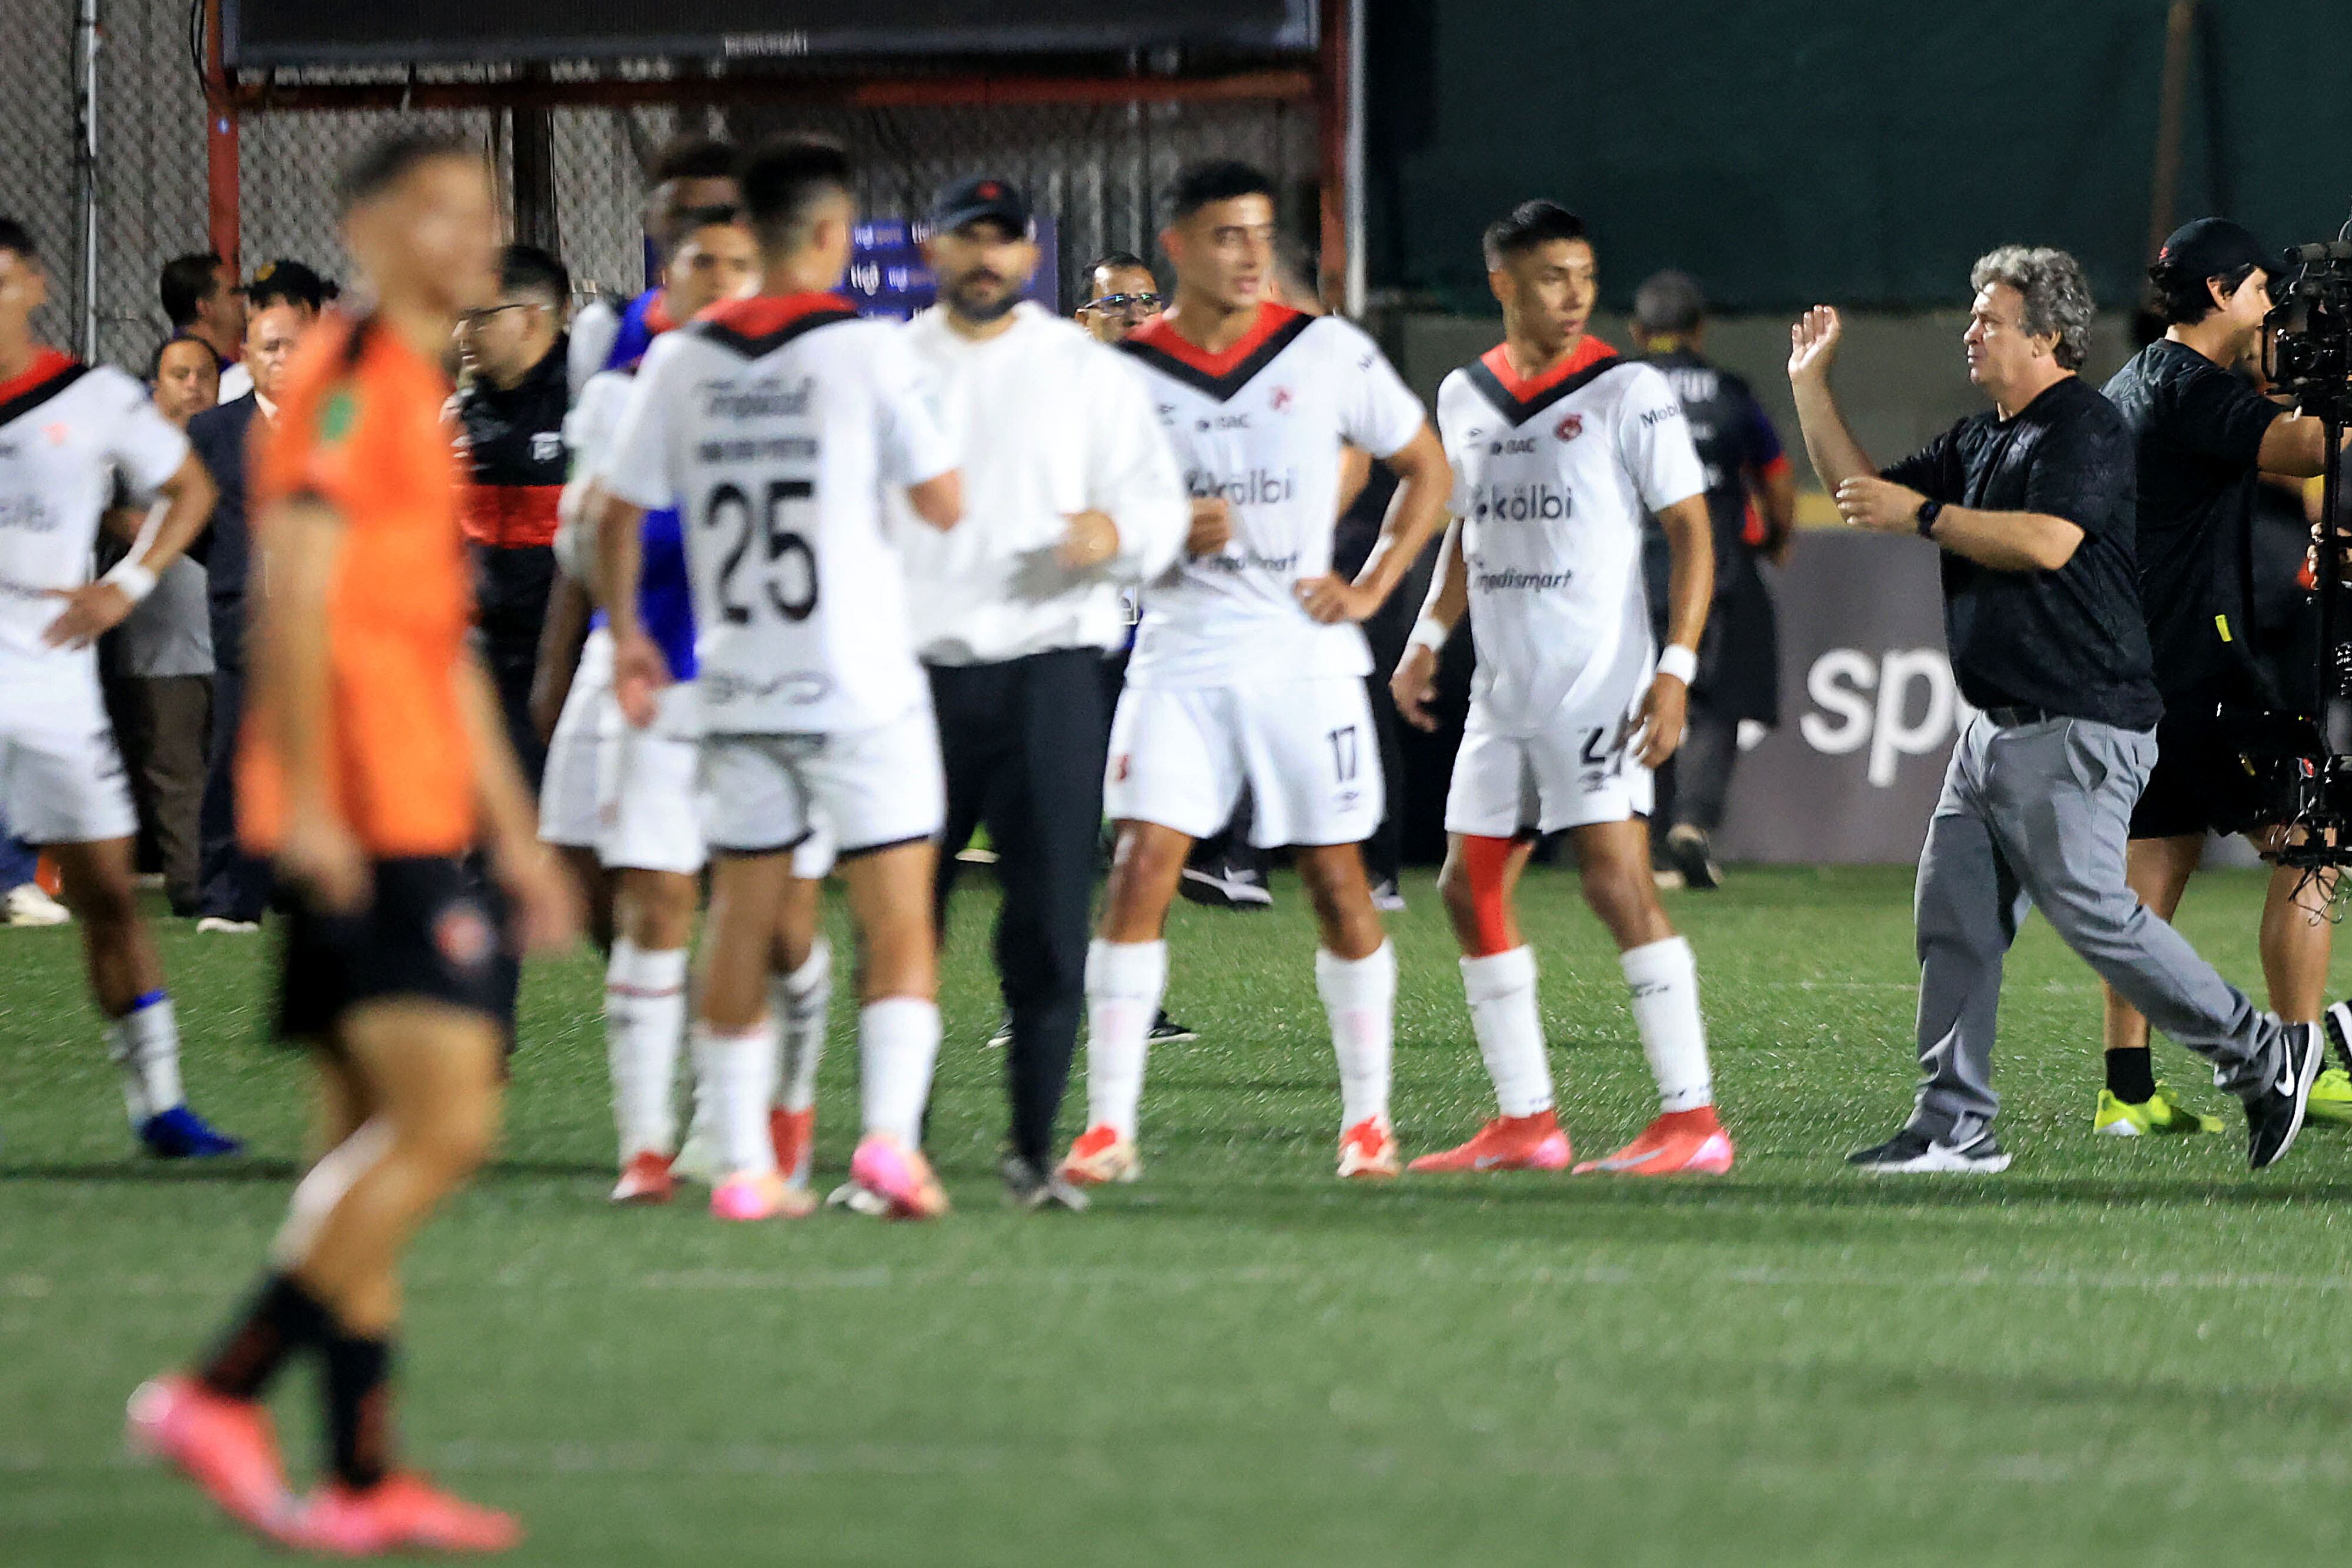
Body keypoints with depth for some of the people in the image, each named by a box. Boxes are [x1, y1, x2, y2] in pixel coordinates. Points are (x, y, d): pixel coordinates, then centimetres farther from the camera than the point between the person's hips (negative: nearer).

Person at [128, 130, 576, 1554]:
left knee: (375, 1144, 8)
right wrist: (306, 796, -24)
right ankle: (222, 1395, -14)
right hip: (359, 822, -10)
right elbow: (297, 598, -17)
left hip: (406, 828, 10)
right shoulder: (350, 374, -9)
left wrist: (513, 834, 26)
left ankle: (364, 1477, 8)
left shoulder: (419, 397, 21)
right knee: (447, 1121, -15)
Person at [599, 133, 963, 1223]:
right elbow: (943, 507, -3)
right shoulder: (868, 352, -9)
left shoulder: (681, 361, 3)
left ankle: (743, 1164, 10)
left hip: (738, 689, 4)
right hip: (859, 684, -4)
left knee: (741, 929, 11)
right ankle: (890, 1134, -16)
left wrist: (626, 634, 20)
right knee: (899, 928, 0)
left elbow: (618, 516, 7)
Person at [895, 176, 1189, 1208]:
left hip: (1045, 673, -1)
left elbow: (1160, 504, 5)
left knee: (1049, 928, -5)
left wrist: (1119, 530, -17)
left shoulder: (1089, 373, 8)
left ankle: (1033, 1149, 4)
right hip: (910, 675, 1)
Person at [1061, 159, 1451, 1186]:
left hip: (1302, 657, 0)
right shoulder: (1128, 372, 1)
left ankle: (1368, 1118, 18)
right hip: (1181, 659, 0)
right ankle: (1108, 1127, -11)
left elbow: (1425, 469, 11)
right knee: (1139, 871, -12)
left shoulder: (1328, 354, 1)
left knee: (1338, 884, 4)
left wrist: (1373, 588, 1)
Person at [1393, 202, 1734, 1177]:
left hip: (1600, 686, -7)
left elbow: (1691, 532, -7)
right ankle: (1525, 1123, 13)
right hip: (1503, 688, 7)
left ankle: (1693, 1122, -14)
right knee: (1470, 888, 6)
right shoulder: (1466, 396, 11)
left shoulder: (1629, 393, -6)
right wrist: (1428, 638, 14)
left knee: (1616, 879, -15)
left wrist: (1677, 668, -15)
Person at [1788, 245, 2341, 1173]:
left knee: (2092, 912, -12)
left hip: (2075, 726, -10)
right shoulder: (1978, 441, 18)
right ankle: (1954, 1125, 7)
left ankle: (2261, 1055, 0)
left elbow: (2046, 541, -25)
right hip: (1998, 727, 10)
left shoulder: (2086, 429, -11)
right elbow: (1862, 493, 26)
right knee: (1954, 915, 4)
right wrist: (1811, 387, 18)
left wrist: (1921, 514, -18)